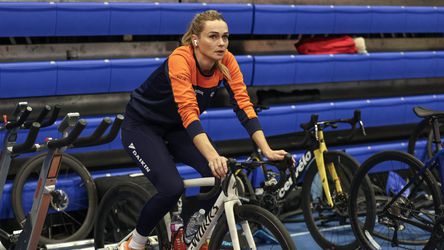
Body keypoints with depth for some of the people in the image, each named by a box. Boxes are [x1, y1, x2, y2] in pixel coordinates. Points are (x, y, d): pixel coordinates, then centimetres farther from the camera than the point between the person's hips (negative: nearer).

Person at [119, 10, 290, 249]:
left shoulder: (226, 61, -17)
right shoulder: (180, 60, -34)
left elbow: (243, 105, -21)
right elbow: (189, 113, -44)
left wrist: (267, 151, -33)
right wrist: (213, 157, -57)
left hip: (176, 128, 6)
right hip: (141, 126, -6)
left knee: (222, 174, -15)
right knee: (172, 189, -25)